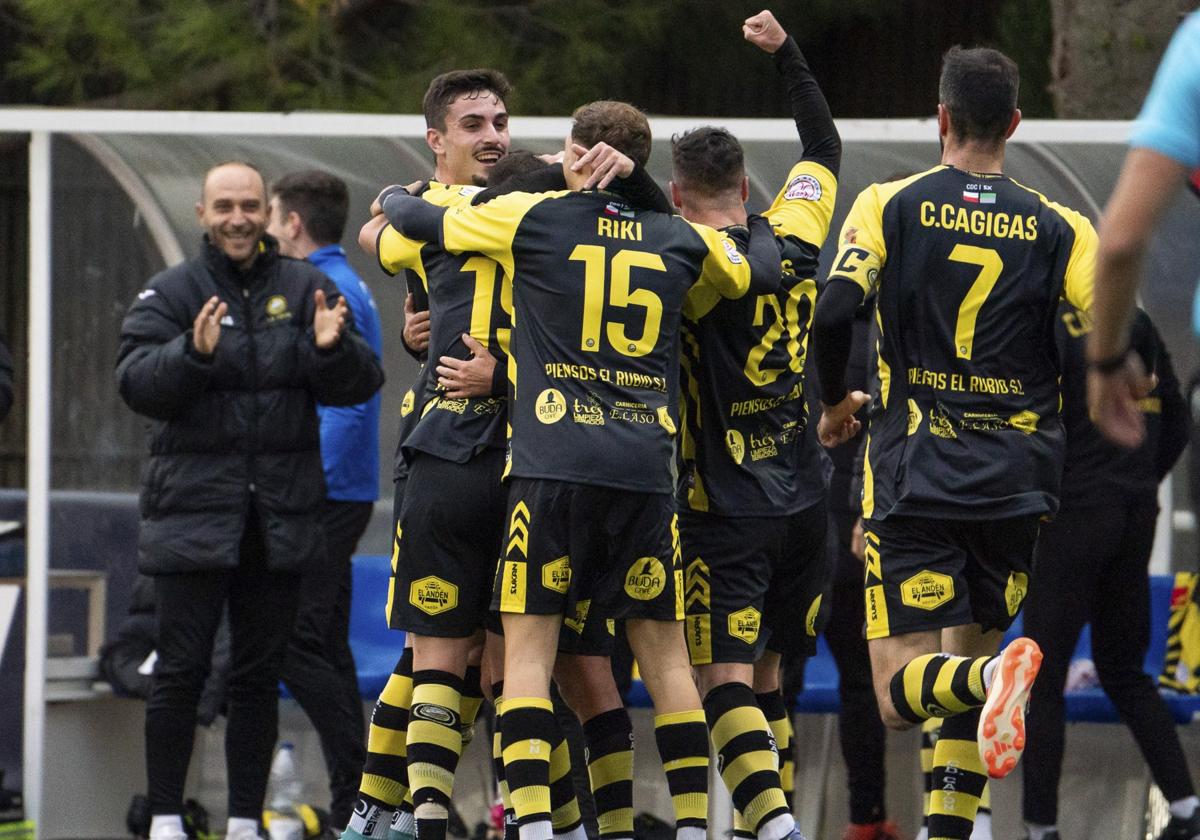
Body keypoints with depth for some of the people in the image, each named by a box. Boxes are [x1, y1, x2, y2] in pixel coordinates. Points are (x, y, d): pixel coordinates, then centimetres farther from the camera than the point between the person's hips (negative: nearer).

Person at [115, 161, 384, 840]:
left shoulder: (305, 289, 8)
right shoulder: (171, 293, 2)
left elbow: (358, 387, 2)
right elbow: (138, 384, -10)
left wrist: (333, 349, -19)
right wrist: (194, 351, -27)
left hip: (281, 518, 2)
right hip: (194, 513, -2)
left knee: (261, 675, 7)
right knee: (182, 671, -3)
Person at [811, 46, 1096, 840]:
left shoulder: (891, 205, 1)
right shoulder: (1061, 228, 4)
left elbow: (835, 312, -12)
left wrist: (835, 401, 7)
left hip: (915, 482, -2)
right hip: (1017, 488, 2)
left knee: (901, 692, -5)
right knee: (967, 661, 20)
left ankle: (993, 677, -37)